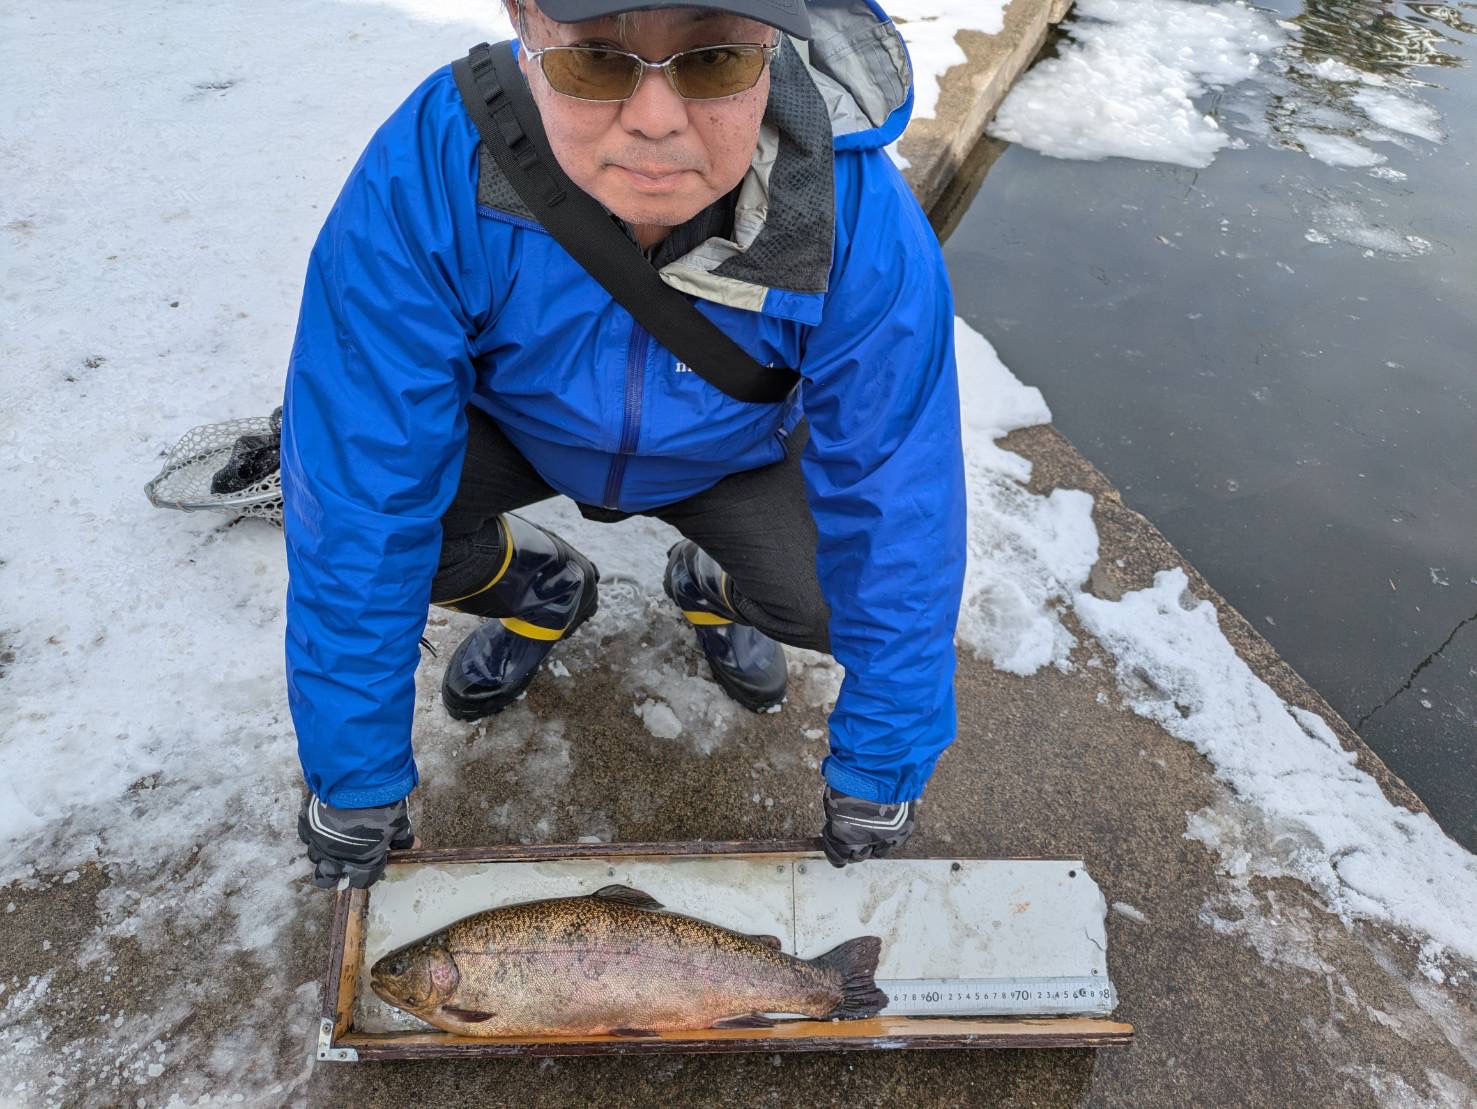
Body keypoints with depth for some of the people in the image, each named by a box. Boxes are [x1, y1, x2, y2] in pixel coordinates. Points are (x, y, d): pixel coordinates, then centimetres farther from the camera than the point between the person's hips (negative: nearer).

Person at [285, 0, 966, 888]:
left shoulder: (863, 222, -35)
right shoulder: (422, 181, -36)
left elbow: (900, 522, -27)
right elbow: (360, 509, -31)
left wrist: (880, 781, -19)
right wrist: (355, 788, -24)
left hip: (736, 447, 0)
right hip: (513, 422, 1)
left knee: (833, 598, -23)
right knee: (333, 496, -24)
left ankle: (718, 589, 17)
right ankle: (546, 596, 10)